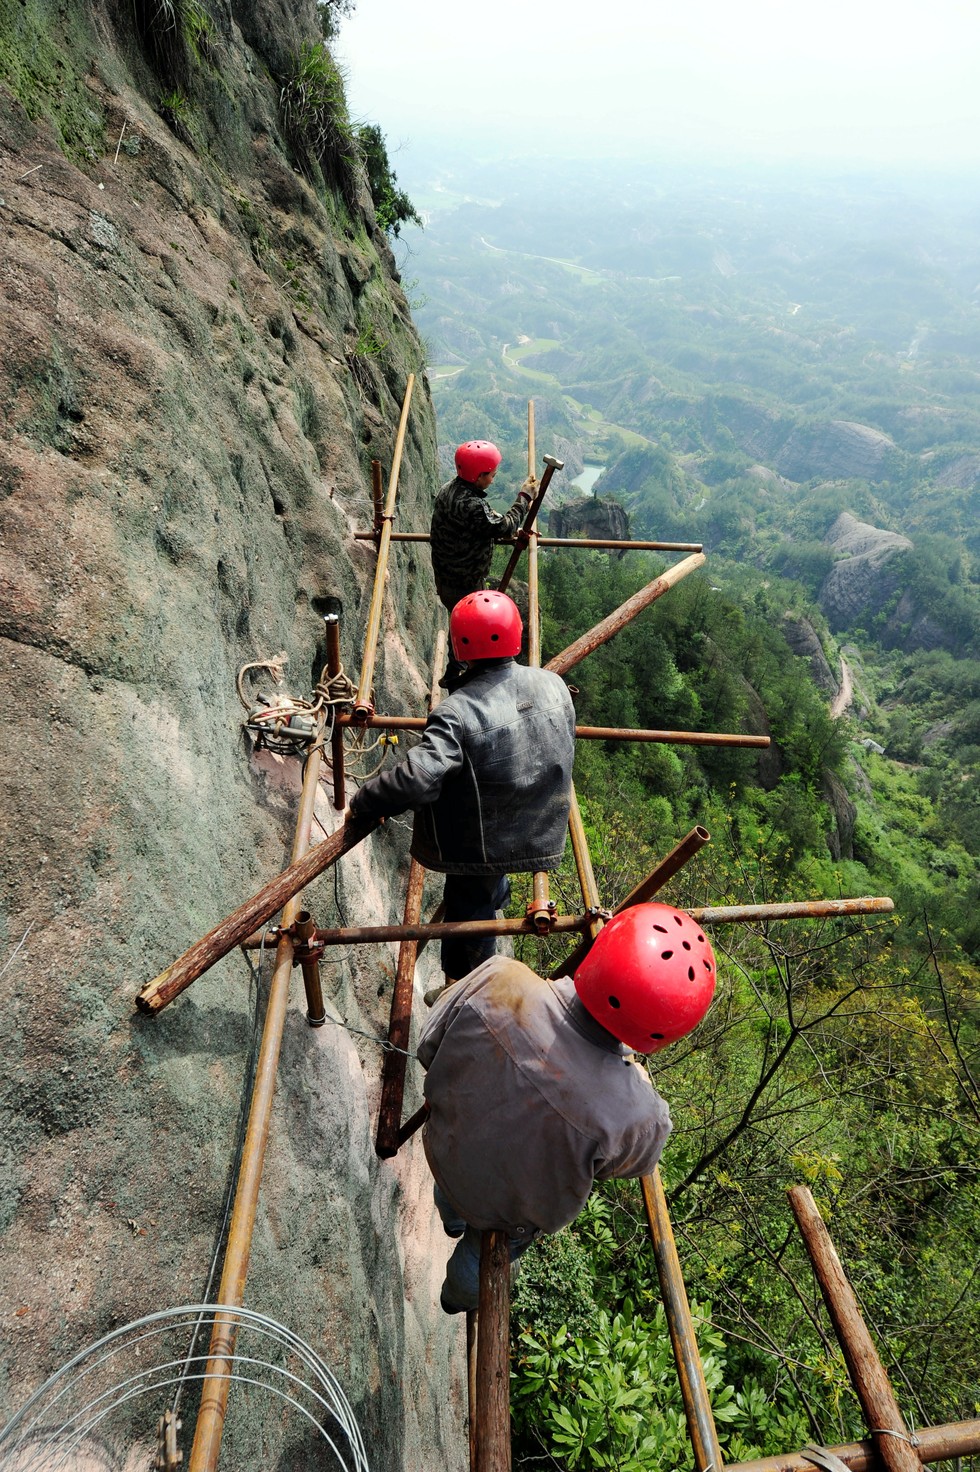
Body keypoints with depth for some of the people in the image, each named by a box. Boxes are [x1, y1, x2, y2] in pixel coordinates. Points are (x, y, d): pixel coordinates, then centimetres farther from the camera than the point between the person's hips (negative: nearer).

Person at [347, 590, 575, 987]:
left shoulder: (457, 713, -30)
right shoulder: (553, 684, -9)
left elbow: (416, 779, -37)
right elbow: (566, 741, 9)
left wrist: (363, 803, -19)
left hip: (481, 846, -5)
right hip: (541, 833, 6)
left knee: (466, 914, 18)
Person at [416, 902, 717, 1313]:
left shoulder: (498, 982, -40)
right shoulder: (634, 1116, -42)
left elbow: (428, 1048, -18)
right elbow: (632, 1164, -15)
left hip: (445, 1154, 2)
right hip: (517, 1211, -1)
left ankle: (453, 1217, 74)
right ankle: (462, 1296, 69)